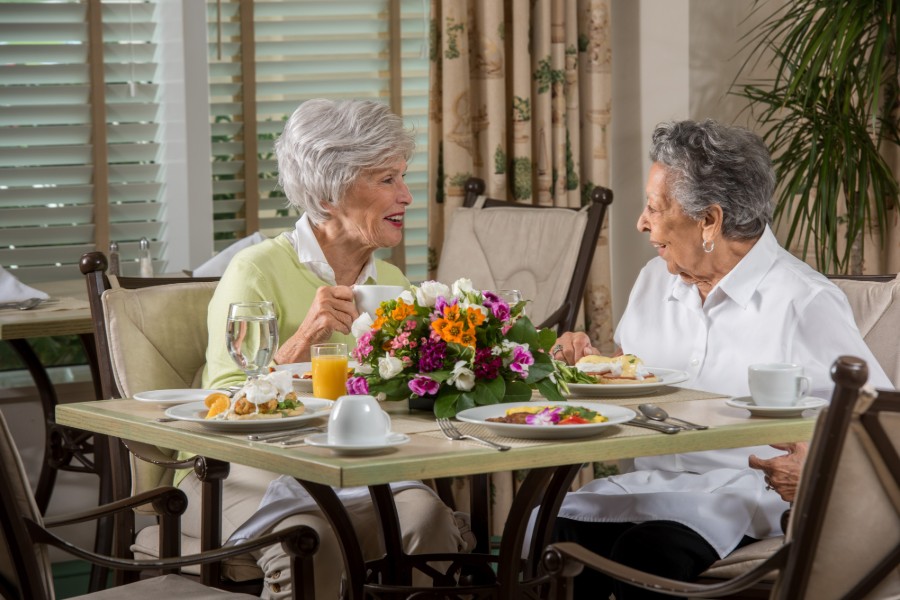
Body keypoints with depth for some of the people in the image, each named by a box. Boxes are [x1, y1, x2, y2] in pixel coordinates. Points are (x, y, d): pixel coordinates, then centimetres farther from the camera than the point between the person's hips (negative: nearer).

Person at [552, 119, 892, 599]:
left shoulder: (807, 303, -5)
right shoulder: (654, 280, 17)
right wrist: (589, 363, 5)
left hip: (748, 492, -5)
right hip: (649, 483, 6)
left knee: (646, 552, -37)